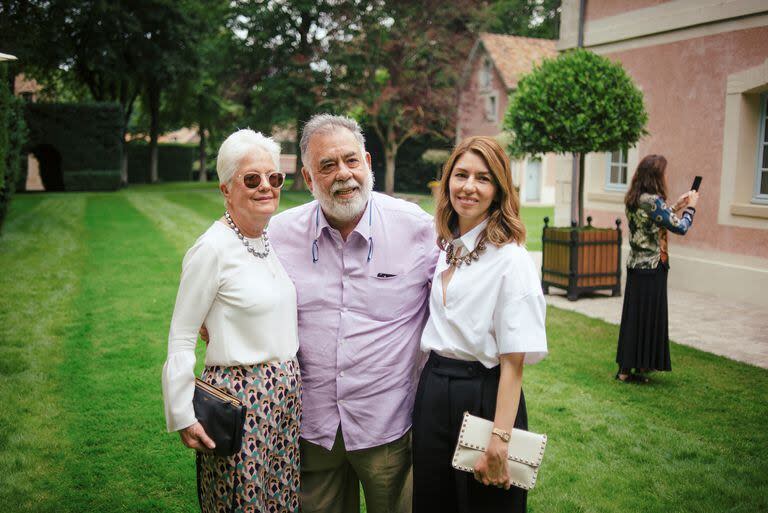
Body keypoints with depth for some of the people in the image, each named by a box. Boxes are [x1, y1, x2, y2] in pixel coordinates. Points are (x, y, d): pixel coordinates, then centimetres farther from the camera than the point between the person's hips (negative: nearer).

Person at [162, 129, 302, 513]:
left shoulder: (274, 239, 6)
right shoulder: (213, 248, -16)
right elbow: (180, 339, -11)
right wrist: (183, 416, -11)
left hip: (285, 398, 7)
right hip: (239, 399, -7)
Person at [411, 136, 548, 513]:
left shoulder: (511, 259, -16)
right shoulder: (445, 249, 5)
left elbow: (514, 361, -18)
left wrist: (499, 439, -21)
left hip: (484, 396, -6)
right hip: (432, 392, 7)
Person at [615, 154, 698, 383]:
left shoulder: (633, 200, 7)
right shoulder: (653, 201, -19)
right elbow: (681, 228, -14)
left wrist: (676, 207, 22)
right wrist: (690, 207, 3)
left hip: (635, 266, 8)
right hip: (652, 268, -8)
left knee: (632, 317, 14)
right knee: (649, 318, 2)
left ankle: (625, 369, 23)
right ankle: (641, 367, 10)